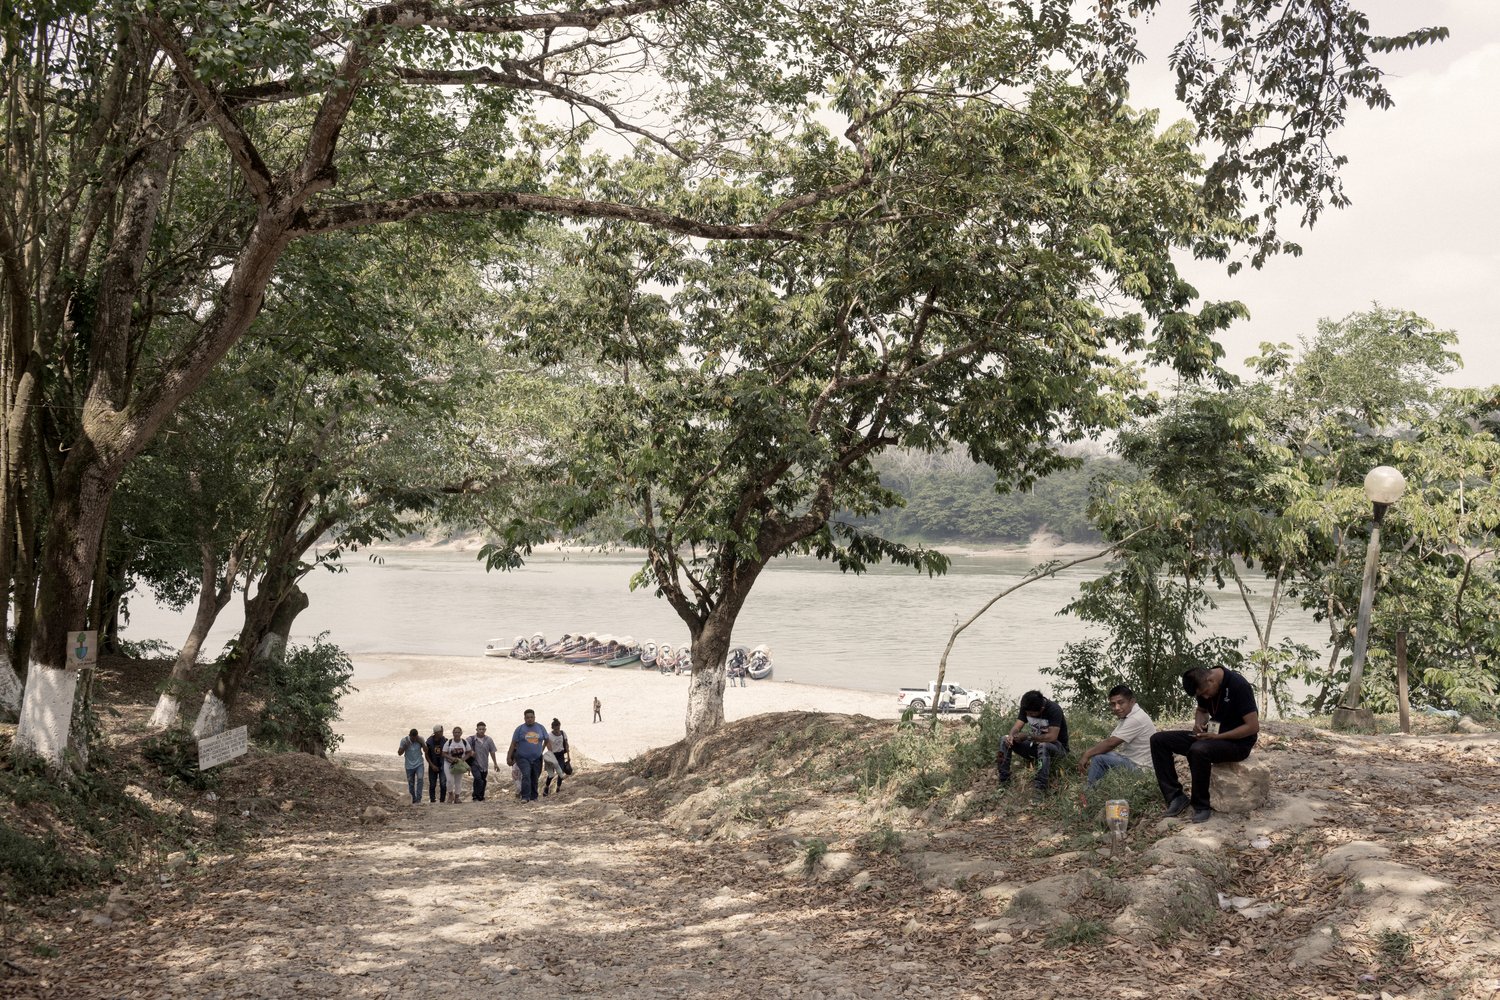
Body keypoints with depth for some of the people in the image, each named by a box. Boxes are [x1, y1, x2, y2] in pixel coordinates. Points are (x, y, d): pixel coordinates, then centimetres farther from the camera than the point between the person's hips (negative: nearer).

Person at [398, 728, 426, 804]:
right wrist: (405, 746, -23)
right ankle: (414, 800, 28)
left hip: (419, 764, -1)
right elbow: (399, 753, -9)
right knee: (411, 783, 8)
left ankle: (418, 799, -25)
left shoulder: (420, 739, -8)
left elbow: (426, 750, -7)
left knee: (420, 778, -24)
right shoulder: (404, 740, -11)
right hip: (409, 765, 1)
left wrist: (421, 743, -20)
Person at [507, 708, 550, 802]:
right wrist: (509, 757, -2)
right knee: (526, 775, -21)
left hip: (537, 758, 3)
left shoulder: (540, 727, 6)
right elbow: (513, 744, 1)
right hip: (523, 758, -3)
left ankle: (533, 797, 18)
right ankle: (525, 797, -24)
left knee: (535, 778, 6)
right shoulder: (520, 729, 0)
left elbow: (547, 740, 18)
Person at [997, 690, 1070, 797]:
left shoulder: (1054, 710, -25)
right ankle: (1004, 782, -14)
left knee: (1043, 746, -41)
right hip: (1035, 745, 6)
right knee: (1005, 740, -12)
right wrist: (1011, 736, -34)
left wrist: (1028, 736, -34)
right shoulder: (1026, 708, -6)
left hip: (1058, 747, -6)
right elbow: (1017, 727, -11)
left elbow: (1052, 737, -32)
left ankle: (1041, 789, -37)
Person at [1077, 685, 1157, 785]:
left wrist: (1087, 755, -12)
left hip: (1139, 768, -10)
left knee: (1099, 759, -22)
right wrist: (1088, 753, -4)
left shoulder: (1136, 719, -22)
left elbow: (1111, 743, -22)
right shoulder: (1125, 715, 10)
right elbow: (1109, 739, 9)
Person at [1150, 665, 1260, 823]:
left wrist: (1218, 736, -25)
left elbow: (1253, 726, -23)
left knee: (1198, 750, -38)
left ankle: (1202, 806, -19)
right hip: (1212, 735, 8)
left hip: (1238, 741, -8)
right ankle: (1175, 797, -9)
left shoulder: (1238, 685, -22)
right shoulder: (1204, 686, 0)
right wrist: (1199, 722, -4)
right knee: (1159, 740, -6)